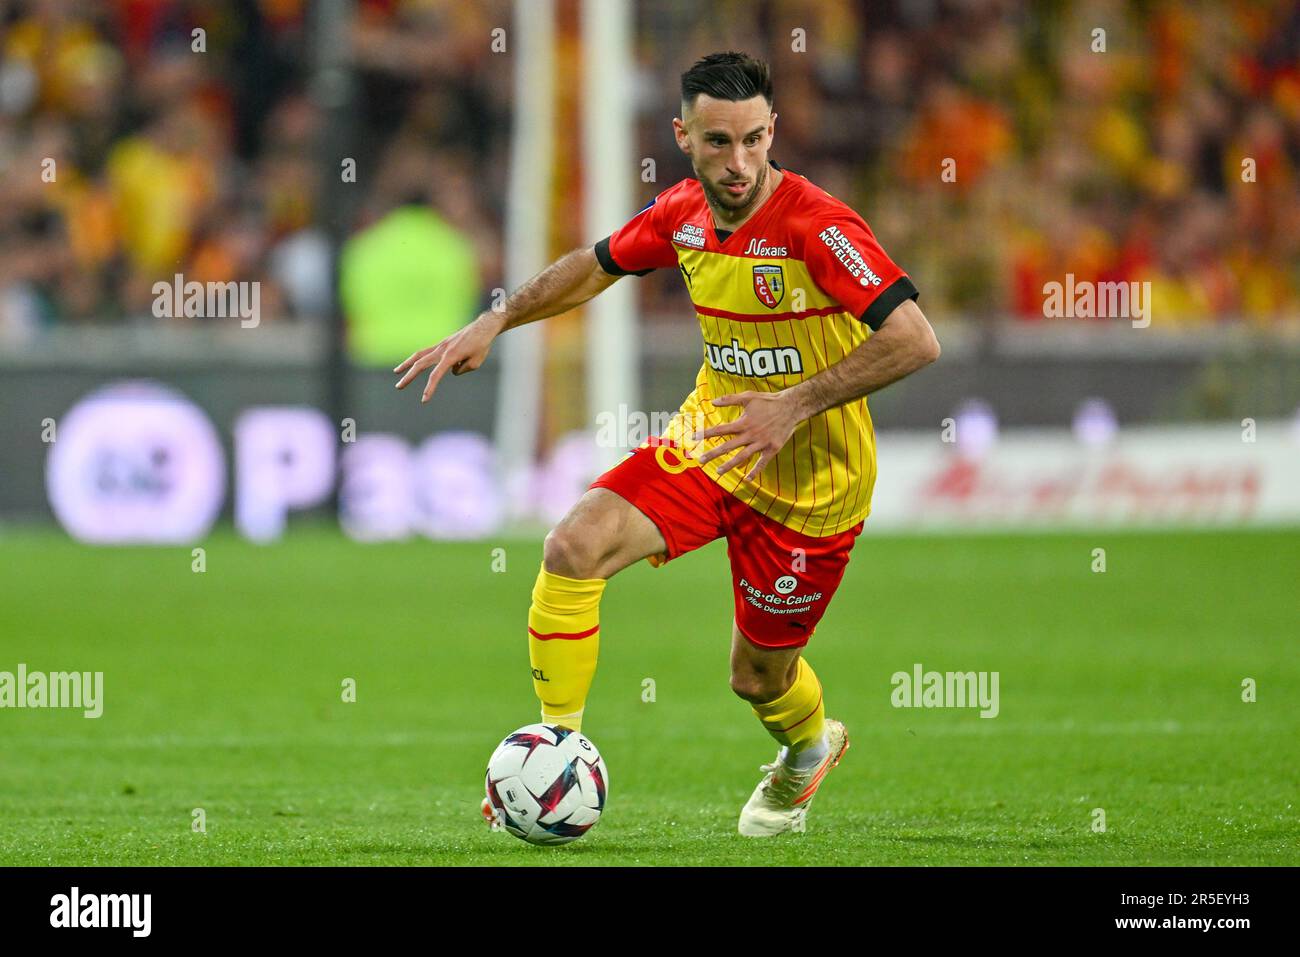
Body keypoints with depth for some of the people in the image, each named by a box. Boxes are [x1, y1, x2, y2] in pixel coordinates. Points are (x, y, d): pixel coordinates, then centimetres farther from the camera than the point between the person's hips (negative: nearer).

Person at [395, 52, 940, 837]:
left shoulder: (817, 227, -25)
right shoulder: (683, 214, -5)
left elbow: (916, 340, -33)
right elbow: (597, 265, 16)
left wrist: (796, 404, -34)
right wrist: (497, 322, 7)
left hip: (810, 484, -5)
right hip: (711, 440, 5)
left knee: (760, 675, 10)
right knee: (575, 547, -19)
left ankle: (810, 745, 49)